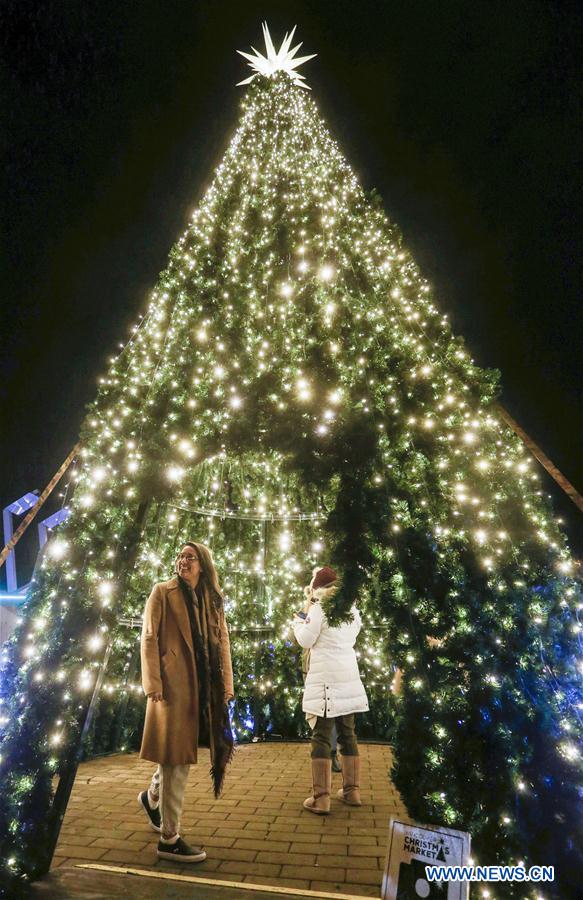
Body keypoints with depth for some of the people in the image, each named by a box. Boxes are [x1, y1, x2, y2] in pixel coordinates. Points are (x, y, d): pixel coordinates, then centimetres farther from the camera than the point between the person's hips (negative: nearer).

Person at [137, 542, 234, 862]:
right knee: (175, 756, -2)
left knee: (181, 752, 13)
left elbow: (222, 641, 11)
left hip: (204, 686, 5)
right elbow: (149, 637, -5)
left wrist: (227, 682, 3)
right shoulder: (163, 592, 0)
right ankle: (169, 839, 8)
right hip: (173, 683, -5)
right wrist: (152, 683, -13)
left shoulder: (212, 599, 14)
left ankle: (152, 796, 41)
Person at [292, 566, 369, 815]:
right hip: (349, 678, 6)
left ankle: (321, 798, -1)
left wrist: (298, 622, 10)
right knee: (348, 734, 16)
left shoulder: (320, 608, -8)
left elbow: (306, 640, -8)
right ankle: (352, 790, 24)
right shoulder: (351, 609, 11)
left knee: (321, 736, -2)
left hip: (325, 679, -6)